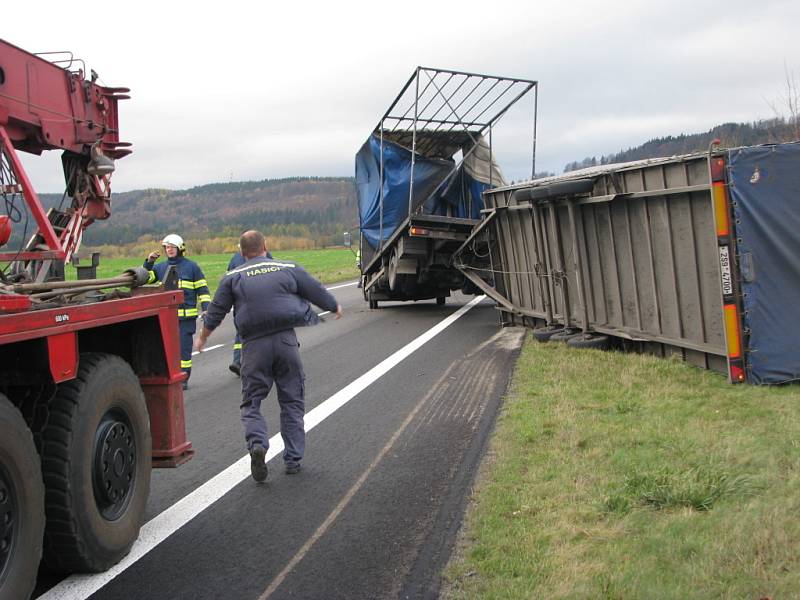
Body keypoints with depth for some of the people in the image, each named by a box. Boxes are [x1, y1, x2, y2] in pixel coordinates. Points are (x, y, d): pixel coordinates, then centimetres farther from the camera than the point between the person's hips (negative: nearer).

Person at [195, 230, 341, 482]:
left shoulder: (233, 277, 4)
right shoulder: (289, 269, 5)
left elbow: (216, 311, 8)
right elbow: (317, 292, 15)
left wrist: (202, 337, 25)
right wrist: (335, 307, 35)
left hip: (254, 345, 0)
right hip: (285, 340, 1)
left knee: (251, 402, 9)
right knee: (292, 401, 11)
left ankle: (257, 444, -18)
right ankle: (293, 459, 11)